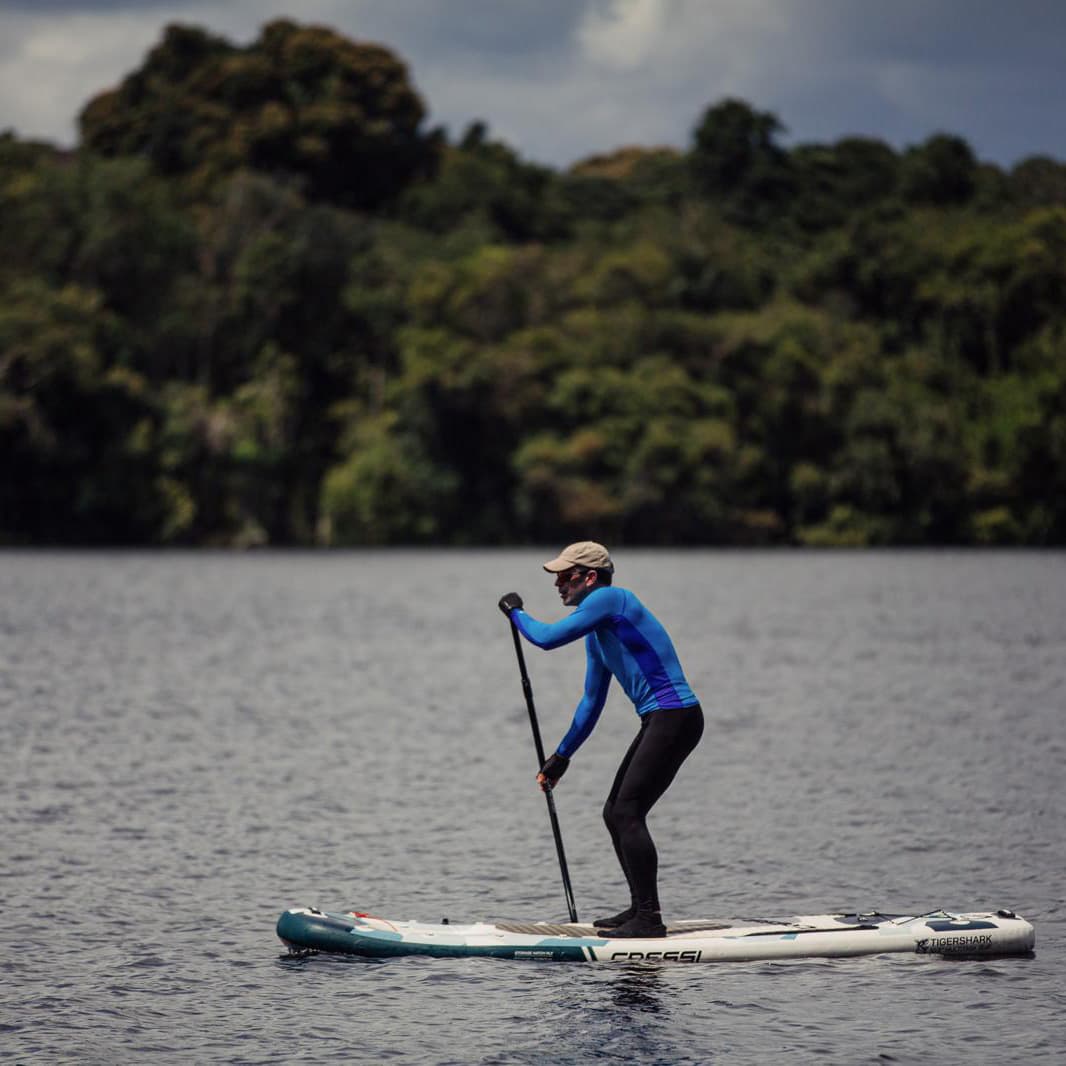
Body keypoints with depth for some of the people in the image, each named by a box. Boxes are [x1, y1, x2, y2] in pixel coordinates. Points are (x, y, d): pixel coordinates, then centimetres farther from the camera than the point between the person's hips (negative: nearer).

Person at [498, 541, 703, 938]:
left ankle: (650, 919, -16)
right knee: (615, 814, 14)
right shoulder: (597, 632, 20)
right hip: (659, 721, 10)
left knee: (627, 814, -15)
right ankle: (640, 908, 22)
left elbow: (548, 637, -16)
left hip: (674, 716, -10)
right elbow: (592, 702, 27)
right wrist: (562, 756, 28)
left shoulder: (610, 599, -10)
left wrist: (516, 612, 3)